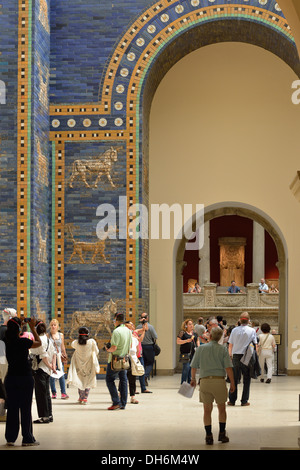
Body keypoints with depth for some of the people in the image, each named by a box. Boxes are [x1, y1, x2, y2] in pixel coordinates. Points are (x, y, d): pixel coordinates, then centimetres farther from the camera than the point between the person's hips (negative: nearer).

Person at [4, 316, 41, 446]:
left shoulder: (6, 341, -2)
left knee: (11, 408, 11)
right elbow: (39, 343, 3)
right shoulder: (23, 342, -14)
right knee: (25, 409, 3)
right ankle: (27, 439, 7)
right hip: (25, 377, -4)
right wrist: (32, 328, 8)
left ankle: (10, 438, 14)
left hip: (10, 378, 4)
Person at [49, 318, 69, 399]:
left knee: (62, 375, -7)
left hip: (59, 357, 2)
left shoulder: (61, 335, 12)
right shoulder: (48, 335, 4)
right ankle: (54, 393, 10)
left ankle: (63, 393, -7)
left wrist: (64, 355, 16)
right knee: (52, 376, 0)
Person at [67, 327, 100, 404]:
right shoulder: (92, 342, -15)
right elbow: (96, 352, -3)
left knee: (80, 380, 17)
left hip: (79, 364, 2)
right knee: (88, 381, 10)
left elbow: (72, 345, 14)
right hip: (89, 364, -2)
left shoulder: (76, 342, -11)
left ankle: (81, 398, 20)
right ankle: (85, 399, 3)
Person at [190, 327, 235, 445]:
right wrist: (232, 383, 0)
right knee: (222, 409, 14)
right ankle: (222, 434, 15)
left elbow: (193, 366, 7)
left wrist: (193, 379, 22)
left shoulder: (200, 349, 4)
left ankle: (209, 436, 5)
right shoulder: (223, 350, -1)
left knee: (207, 410, 8)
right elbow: (228, 368, -8)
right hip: (219, 381, -1)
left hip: (204, 381, 1)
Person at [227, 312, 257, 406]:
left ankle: (232, 400, 10)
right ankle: (244, 401, 5)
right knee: (246, 380, 5)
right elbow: (255, 344, -1)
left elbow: (230, 345, 5)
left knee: (234, 379, 9)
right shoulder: (252, 331, -2)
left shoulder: (235, 330, 2)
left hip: (236, 356, 2)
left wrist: (230, 355, 16)